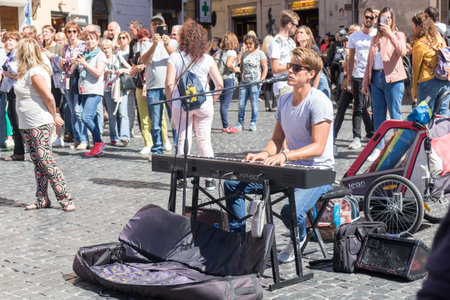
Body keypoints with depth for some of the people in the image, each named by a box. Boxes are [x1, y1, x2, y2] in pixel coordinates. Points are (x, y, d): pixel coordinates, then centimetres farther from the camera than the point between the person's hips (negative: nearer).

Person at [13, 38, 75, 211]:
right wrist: (53, 116, 10)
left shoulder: (35, 73, -17)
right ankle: (42, 199, 20)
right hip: (27, 125, 10)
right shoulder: (27, 73, 12)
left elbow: (49, 98, -20)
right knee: (37, 163, 13)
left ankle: (65, 199, -3)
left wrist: (54, 117, -8)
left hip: (40, 125, -10)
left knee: (46, 162, -8)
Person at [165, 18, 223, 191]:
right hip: (204, 104, 1)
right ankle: (209, 179, 11)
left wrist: (171, 103, 3)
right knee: (204, 140, 9)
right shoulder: (207, 59, 1)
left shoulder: (175, 57, -4)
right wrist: (212, 101, 11)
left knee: (183, 140, 7)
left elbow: (169, 84, -10)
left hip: (181, 105, -1)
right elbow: (220, 84, -1)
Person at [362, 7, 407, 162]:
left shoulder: (398, 35, 3)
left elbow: (402, 52, -18)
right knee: (378, 115, 7)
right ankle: (378, 147, 14)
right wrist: (365, 82, 14)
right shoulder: (375, 39, 18)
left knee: (395, 115, -3)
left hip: (392, 79, -5)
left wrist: (390, 34, -22)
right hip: (376, 78, 5)